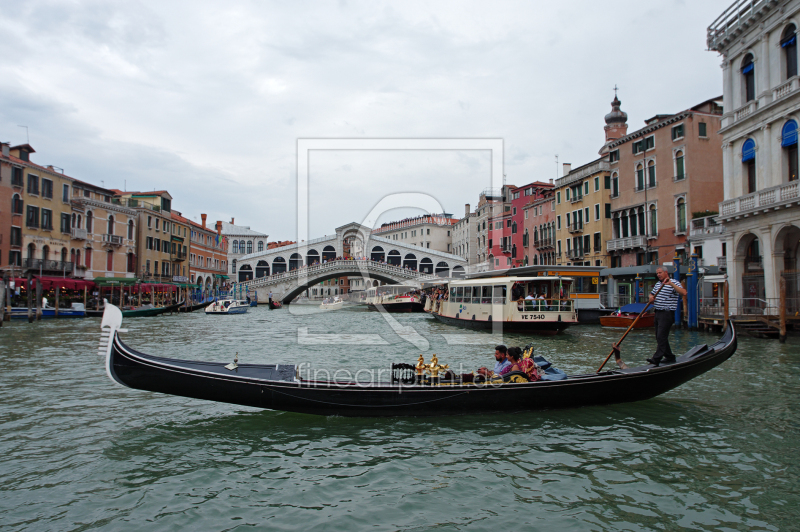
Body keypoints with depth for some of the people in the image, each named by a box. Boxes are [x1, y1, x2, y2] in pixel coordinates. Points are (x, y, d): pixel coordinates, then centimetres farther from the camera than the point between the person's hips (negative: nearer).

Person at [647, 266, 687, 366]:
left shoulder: (674, 283, -8)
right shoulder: (658, 284, 16)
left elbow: (684, 292, -24)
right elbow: (652, 294, 28)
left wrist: (671, 284, -33)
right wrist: (651, 297, 3)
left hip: (667, 314, -9)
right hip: (658, 313, 9)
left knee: (661, 336, -13)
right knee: (659, 337, 12)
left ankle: (656, 359, -16)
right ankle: (669, 357, 23)